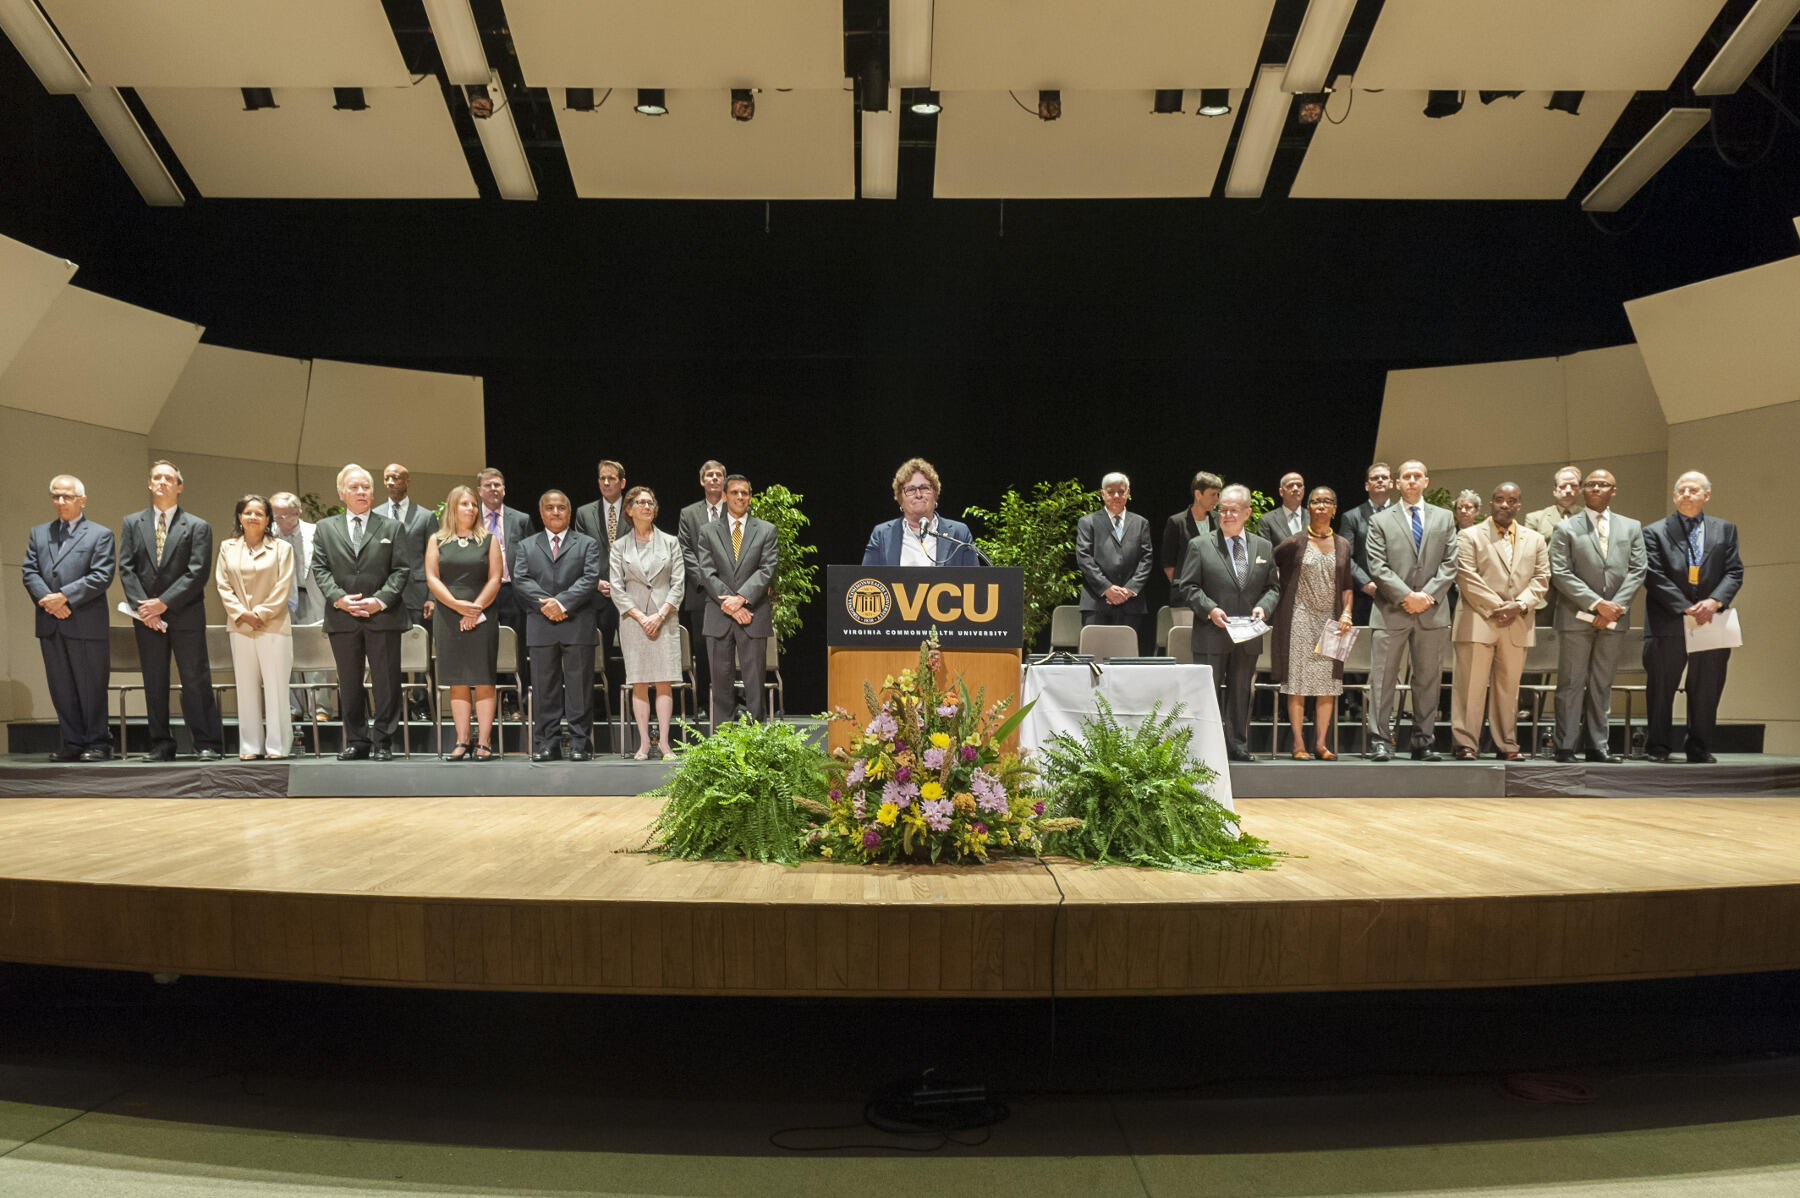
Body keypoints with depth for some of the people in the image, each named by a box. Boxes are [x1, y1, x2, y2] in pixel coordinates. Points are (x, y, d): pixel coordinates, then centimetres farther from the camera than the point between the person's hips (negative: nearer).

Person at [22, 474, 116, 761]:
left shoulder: (100, 534, 3)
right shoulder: (39, 534, 17)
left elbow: (101, 576, -8)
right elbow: (30, 572, 8)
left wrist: (64, 596, -15)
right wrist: (46, 599, -10)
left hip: (87, 623, -4)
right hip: (50, 625, 5)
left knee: (91, 688, 0)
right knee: (61, 689, 8)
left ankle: (97, 743, 7)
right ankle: (71, 742, 15)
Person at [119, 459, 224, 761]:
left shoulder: (197, 527, 2)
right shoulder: (132, 523, 11)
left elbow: (198, 572, -6)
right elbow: (126, 568, 5)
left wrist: (164, 602, -13)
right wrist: (142, 606, -8)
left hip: (186, 615, -3)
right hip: (147, 617, 3)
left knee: (196, 680, -2)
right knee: (154, 683, 7)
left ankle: (207, 744, 1)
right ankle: (161, 745, 13)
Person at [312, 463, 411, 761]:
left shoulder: (390, 528, 10)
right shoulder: (325, 528, 13)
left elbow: (401, 570, 3)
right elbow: (320, 569, 6)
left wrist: (380, 600, -10)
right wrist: (339, 598, -9)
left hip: (383, 616, -2)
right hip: (342, 619, 2)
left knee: (386, 683, -1)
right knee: (349, 684, 7)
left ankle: (383, 743, 5)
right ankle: (356, 742, 15)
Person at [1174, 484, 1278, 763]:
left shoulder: (1264, 547, 11)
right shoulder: (1200, 545, 1)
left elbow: (1272, 587, 14)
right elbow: (1187, 586, -2)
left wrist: (1263, 606, -7)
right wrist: (1210, 609, -16)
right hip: (1211, 636, -3)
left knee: (1241, 694, 11)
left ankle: (1238, 747, 19)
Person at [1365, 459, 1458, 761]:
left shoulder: (1444, 518, 14)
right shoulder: (1381, 520, 6)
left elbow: (1450, 564, 6)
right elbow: (1377, 567, -2)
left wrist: (1427, 595, -8)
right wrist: (1407, 596, -12)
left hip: (1432, 612, 2)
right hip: (1391, 612, -2)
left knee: (1429, 680, 6)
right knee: (1383, 680, -3)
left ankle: (1423, 743, 12)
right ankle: (1381, 741, 2)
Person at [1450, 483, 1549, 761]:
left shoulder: (1534, 540, 17)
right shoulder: (1469, 536, 4)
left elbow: (1541, 578, 10)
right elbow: (1467, 577, -6)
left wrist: (1519, 605, -7)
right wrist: (1495, 607, -12)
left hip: (1518, 624, 4)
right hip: (1478, 621, -4)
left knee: (1508, 686, 8)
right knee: (1472, 684, -6)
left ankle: (1506, 745, 15)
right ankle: (1465, 744, -2)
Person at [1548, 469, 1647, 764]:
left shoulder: (1631, 528, 13)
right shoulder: (1566, 529, 3)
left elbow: (1637, 571, 6)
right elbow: (1560, 574, -6)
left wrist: (1615, 606, -8)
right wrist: (1597, 603, -13)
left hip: (1614, 618, 3)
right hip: (1577, 618, -3)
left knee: (1602, 685, 8)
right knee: (1571, 684, -2)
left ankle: (1598, 746, 13)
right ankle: (1566, 747, 1)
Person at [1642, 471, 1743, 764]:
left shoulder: (1725, 530, 13)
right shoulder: (1655, 532, 3)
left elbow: (1734, 572, 5)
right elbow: (1654, 577, -5)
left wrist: (1715, 601, -12)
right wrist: (1686, 607, -13)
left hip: (1710, 620, 3)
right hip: (1669, 624, -2)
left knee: (1706, 690, 6)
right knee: (1661, 688, 1)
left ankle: (1699, 748, 16)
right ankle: (1658, 747, 9)